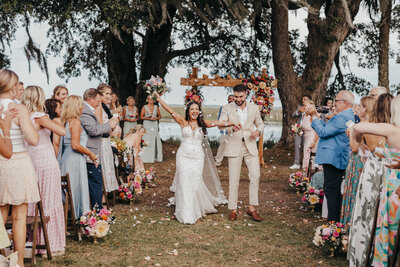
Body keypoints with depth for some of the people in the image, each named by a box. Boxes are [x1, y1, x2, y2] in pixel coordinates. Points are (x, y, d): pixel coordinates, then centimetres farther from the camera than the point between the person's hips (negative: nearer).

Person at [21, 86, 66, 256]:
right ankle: (51, 245, 8)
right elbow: (62, 131, -23)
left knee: (34, 203, 14)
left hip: (31, 165, 7)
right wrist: (52, 121, -5)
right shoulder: (40, 117, -14)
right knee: (49, 204, 1)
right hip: (47, 165, -7)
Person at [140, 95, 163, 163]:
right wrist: (148, 118, -12)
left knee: (155, 140, -3)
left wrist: (156, 118, -5)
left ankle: (156, 157, 3)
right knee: (147, 141, -8)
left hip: (154, 125, 2)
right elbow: (141, 117, 1)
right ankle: (147, 158, -6)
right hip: (147, 125, -2)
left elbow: (159, 116, 15)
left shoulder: (156, 107, 10)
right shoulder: (144, 107, 3)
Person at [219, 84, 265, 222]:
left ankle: (252, 208, 5)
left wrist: (258, 131, -6)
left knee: (255, 176, -6)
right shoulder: (227, 108, 0)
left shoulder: (254, 108, 7)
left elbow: (260, 124, 18)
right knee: (234, 180, 0)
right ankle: (233, 210, 10)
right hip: (234, 147, -2)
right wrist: (232, 128, -33)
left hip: (250, 147, 2)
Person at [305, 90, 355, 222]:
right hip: (337, 158, 11)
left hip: (333, 159, -11)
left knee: (331, 191, -7)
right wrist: (315, 116, 11)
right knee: (335, 191, 16)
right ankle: (336, 220, 24)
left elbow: (323, 132, -19)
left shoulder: (342, 118, -19)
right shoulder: (348, 115, 16)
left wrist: (314, 116, -10)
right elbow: (328, 127, 17)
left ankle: (333, 222, -4)